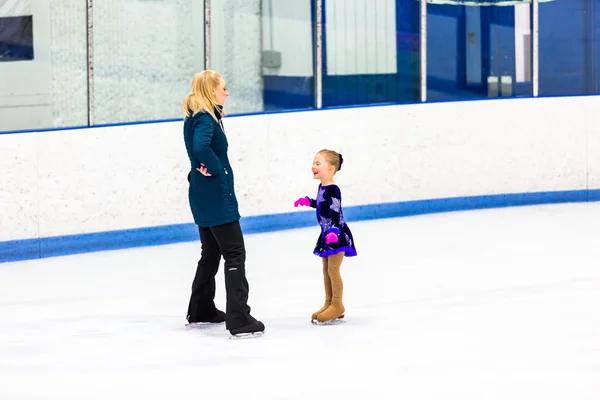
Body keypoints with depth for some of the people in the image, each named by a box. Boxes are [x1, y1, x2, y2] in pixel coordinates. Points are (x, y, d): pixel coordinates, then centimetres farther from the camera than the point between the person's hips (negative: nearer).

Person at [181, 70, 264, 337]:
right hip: (216, 197, -10)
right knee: (235, 253, -9)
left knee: (212, 253, 22)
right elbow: (201, 146, -38)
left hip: (204, 197, 10)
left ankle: (201, 310, 32)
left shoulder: (199, 117, 12)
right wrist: (216, 168, -22)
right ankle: (238, 319, -13)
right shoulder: (205, 119, -19)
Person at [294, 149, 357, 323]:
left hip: (337, 234, -10)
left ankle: (338, 305, 3)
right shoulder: (322, 187, 7)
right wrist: (308, 201, 27)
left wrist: (334, 230, -38)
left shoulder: (333, 190, -20)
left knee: (333, 270, -6)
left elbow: (336, 211, -27)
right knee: (326, 270, 14)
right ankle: (329, 304, 22)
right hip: (327, 233, 10)